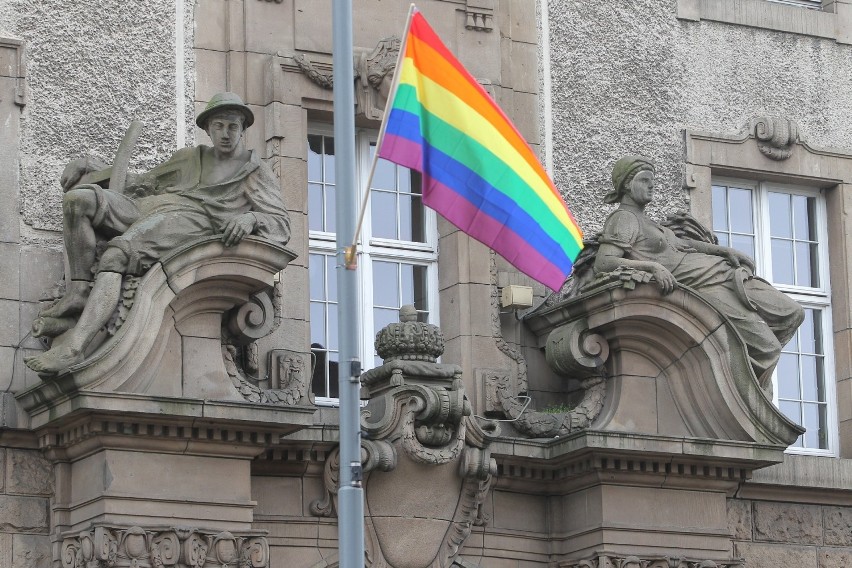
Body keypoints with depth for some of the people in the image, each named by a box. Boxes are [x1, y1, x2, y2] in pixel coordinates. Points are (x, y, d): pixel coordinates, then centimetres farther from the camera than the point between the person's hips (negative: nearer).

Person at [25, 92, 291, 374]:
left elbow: (281, 225, 4)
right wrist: (85, 166, 22)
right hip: (146, 209, 6)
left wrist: (249, 218, -20)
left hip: (191, 222, -6)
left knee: (115, 255, -34)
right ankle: (78, 292, -27)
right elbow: (141, 184, 34)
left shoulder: (257, 172, 17)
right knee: (79, 198, -21)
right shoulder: (189, 158, 34)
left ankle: (74, 346, -51)